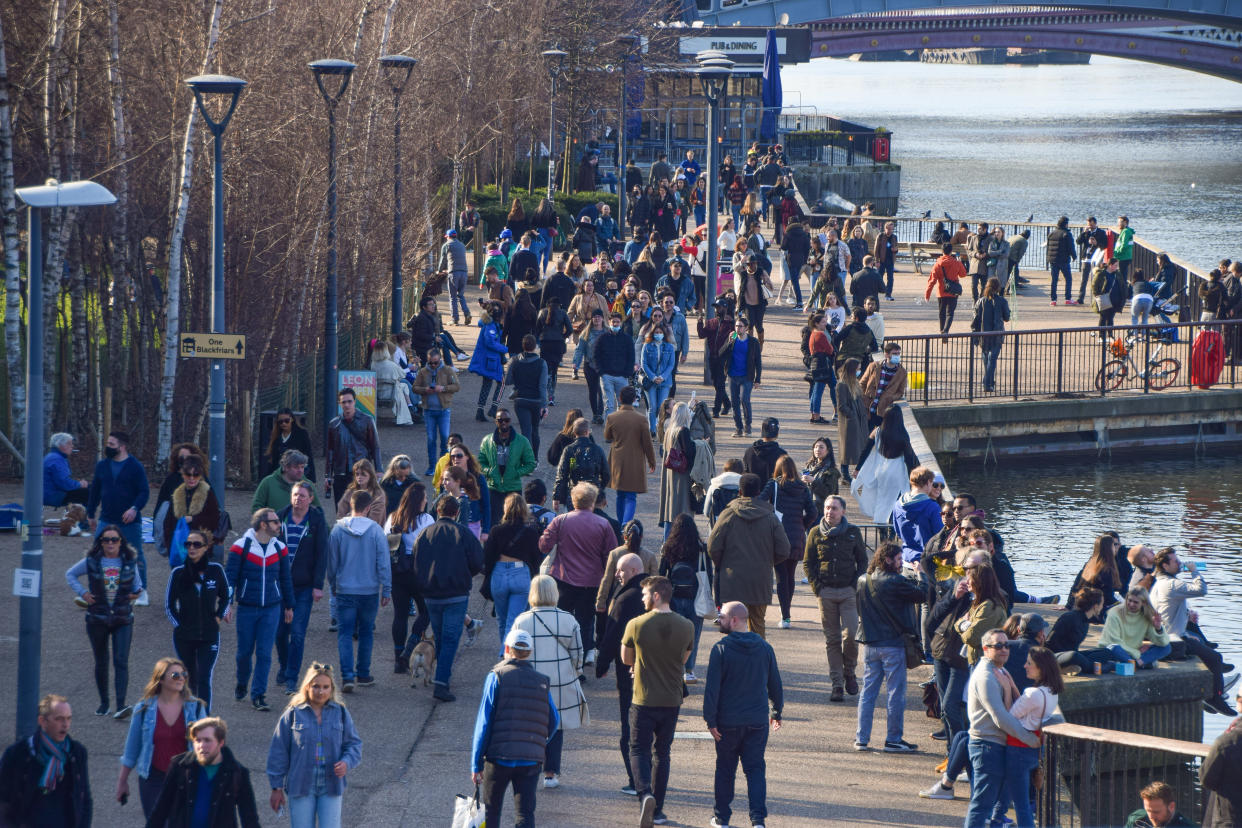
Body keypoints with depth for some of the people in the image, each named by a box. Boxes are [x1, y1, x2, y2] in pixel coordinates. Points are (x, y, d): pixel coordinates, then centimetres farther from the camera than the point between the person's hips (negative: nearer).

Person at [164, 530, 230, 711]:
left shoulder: (216, 570, -1)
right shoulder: (178, 573, 0)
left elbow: (225, 597, 14)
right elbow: (169, 605, 9)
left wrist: (218, 617, 3)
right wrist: (178, 624, 1)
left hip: (209, 635, -1)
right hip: (184, 637, 1)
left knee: (204, 679, -12)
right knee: (189, 681, 10)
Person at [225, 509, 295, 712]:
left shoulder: (280, 548, 5)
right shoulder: (241, 547, -6)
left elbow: (285, 579, 15)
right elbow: (230, 576, -3)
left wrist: (289, 606, 18)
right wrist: (227, 603, -9)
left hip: (271, 609, 2)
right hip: (246, 609, -2)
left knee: (264, 653, -4)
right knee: (244, 651, 7)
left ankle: (258, 695, 2)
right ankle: (242, 684, 34)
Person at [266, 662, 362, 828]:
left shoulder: (340, 713, 4)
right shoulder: (293, 714, -2)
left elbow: (354, 744, 8)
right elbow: (278, 751, 2)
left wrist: (346, 763, -15)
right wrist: (277, 788, 2)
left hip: (330, 788, 1)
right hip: (300, 787, -1)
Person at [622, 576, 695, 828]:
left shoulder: (636, 625, -12)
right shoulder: (686, 627, -3)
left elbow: (626, 659, 2)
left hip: (644, 700, -3)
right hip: (672, 700, 3)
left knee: (639, 750, 7)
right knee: (662, 753, 15)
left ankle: (645, 793, -18)